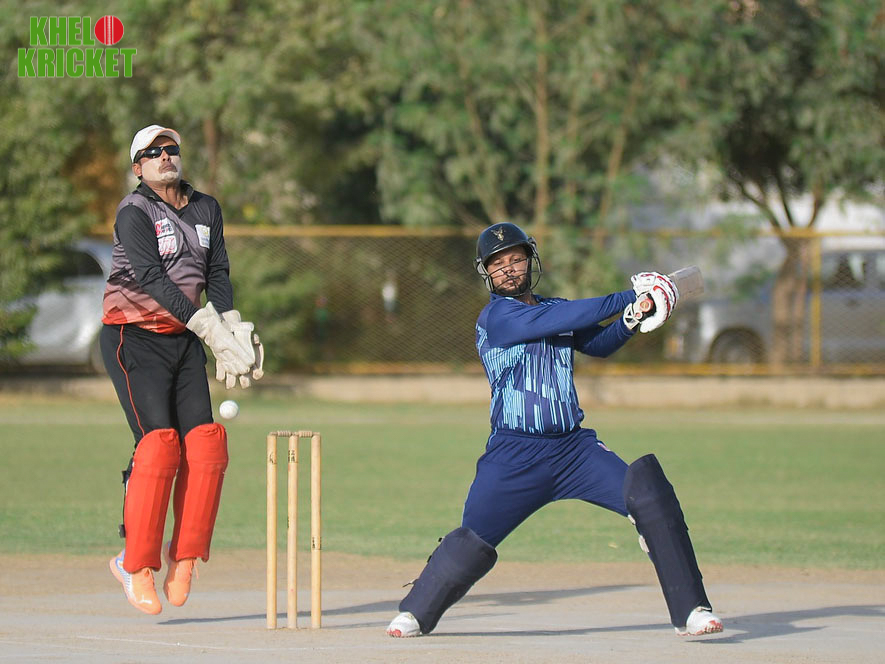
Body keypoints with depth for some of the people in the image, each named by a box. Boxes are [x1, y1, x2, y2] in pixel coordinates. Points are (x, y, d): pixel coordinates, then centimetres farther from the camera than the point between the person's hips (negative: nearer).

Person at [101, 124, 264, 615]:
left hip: (184, 338, 6)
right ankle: (137, 566, -10)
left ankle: (183, 556, 1)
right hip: (133, 338, -6)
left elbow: (217, 275, 7)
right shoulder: (133, 213, -10)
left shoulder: (206, 209, 11)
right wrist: (209, 327, -28)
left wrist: (234, 329, -10)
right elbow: (153, 280, -20)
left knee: (205, 441, -9)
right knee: (159, 442, -17)